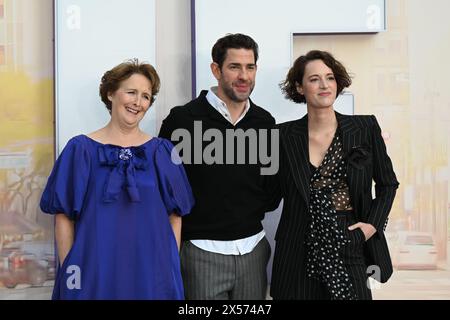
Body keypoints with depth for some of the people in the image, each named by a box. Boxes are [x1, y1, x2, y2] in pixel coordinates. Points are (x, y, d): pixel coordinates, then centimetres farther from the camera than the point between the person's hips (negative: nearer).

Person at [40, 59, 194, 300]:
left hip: (151, 274, 2)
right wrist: (69, 272, -7)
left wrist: (171, 269, -2)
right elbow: (64, 216, -2)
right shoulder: (81, 149, -2)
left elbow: (174, 216, 4)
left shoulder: (161, 151, 3)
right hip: (94, 272, -1)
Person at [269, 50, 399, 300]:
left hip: (351, 248, 0)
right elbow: (273, 192, 9)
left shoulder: (365, 128, 0)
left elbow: (388, 183, 9)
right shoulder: (285, 135, 1)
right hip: (299, 254, 0)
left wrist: (373, 224, -1)